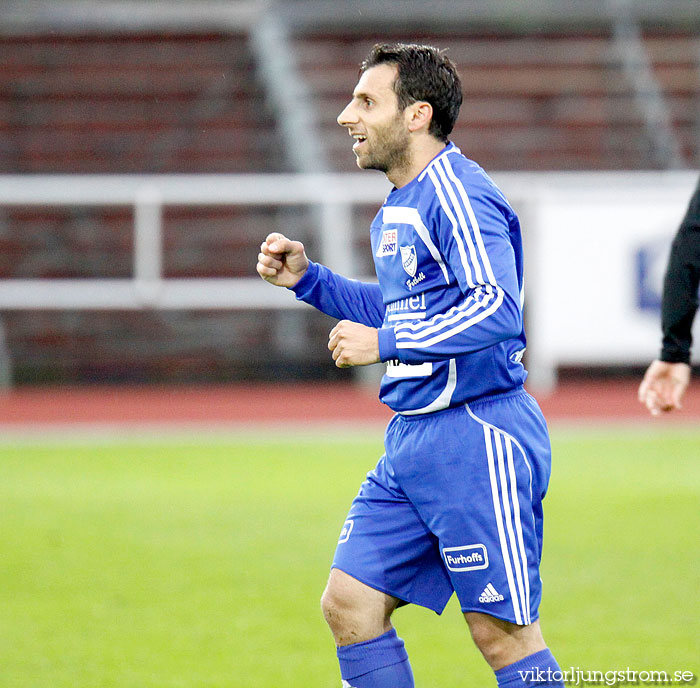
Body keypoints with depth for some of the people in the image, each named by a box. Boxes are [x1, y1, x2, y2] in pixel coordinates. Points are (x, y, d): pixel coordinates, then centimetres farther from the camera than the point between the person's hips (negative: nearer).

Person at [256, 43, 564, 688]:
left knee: (503, 632, -4)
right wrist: (307, 278, 19)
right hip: (412, 436, 10)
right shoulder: (398, 208, 16)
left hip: (477, 435, -10)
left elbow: (498, 310, -26)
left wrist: (384, 344, -23)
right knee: (348, 604, 5)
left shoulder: (456, 194, -15)